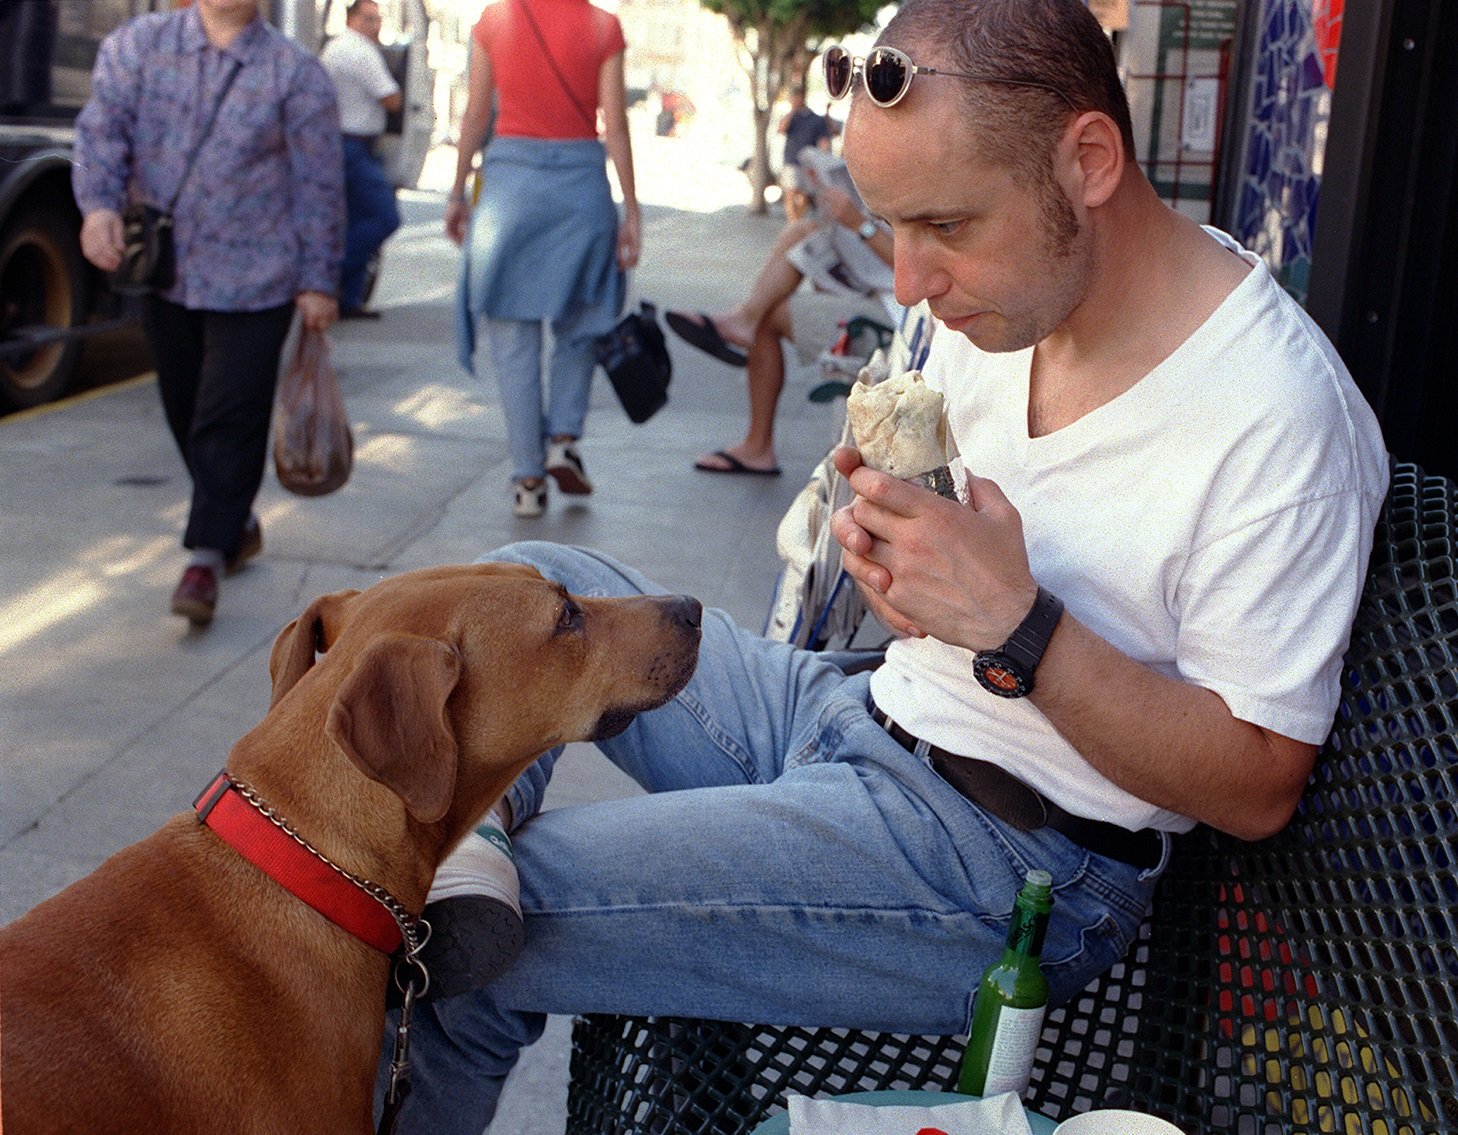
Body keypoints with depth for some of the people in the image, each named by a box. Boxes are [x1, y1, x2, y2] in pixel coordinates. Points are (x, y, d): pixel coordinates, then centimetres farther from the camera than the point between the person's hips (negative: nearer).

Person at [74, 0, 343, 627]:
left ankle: (206, 556, -1)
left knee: (229, 421, -8)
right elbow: (103, 127, -5)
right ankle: (237, 524, 34)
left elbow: (318, 183, -2)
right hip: (162, 269, 4)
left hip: (254, 278, -4)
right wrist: (99, 204, -23)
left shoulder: (296, 72, -3)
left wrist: (319, 281, -3)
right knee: (185, 412, 14)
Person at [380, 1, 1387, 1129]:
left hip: (1004, 863, -8)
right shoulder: (1005, 294, 1)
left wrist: (1016, 626, -30)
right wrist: (890, 547, -11)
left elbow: (1259, 789, -20)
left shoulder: (1280, 416, -23)